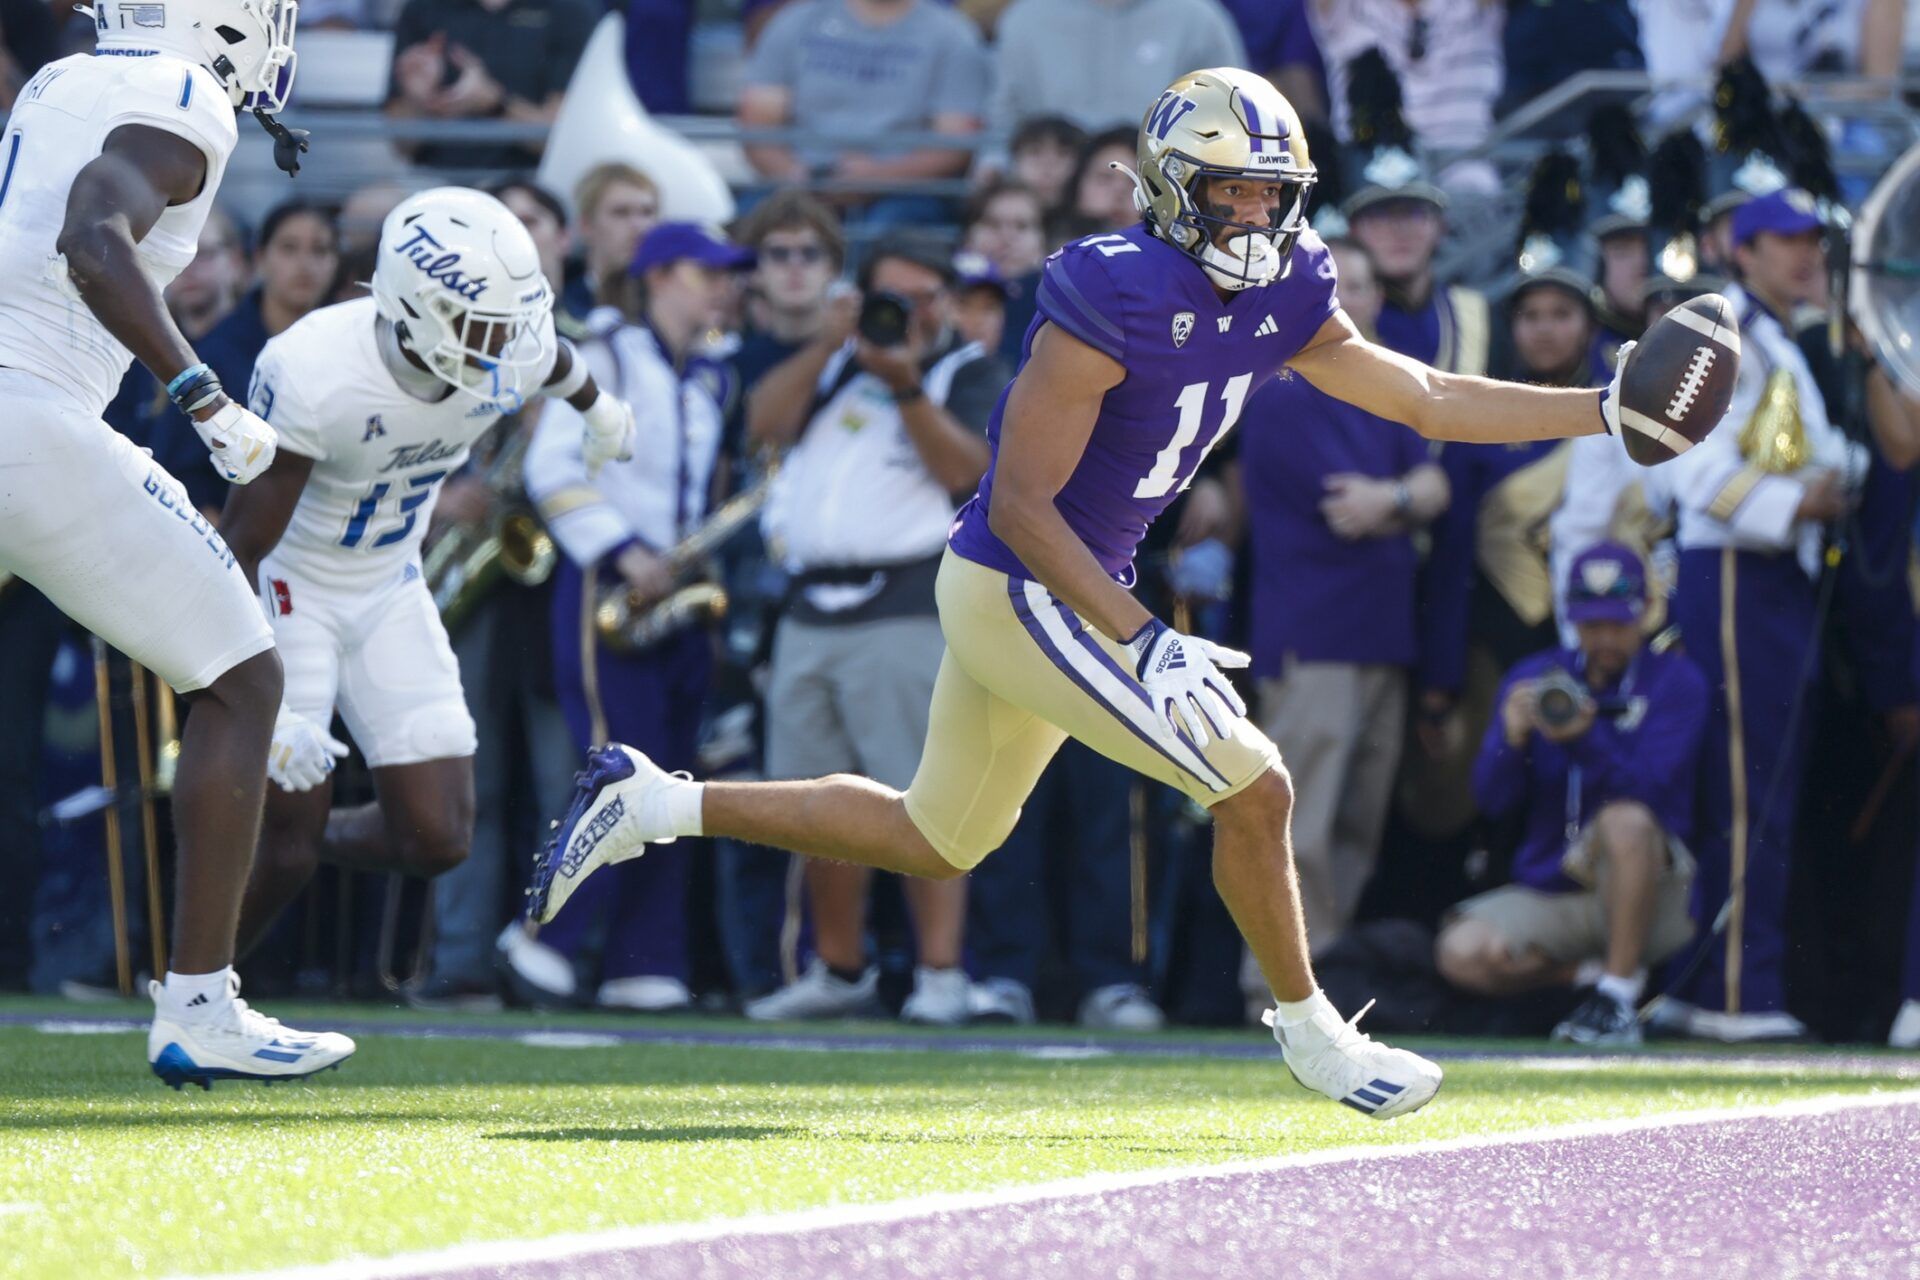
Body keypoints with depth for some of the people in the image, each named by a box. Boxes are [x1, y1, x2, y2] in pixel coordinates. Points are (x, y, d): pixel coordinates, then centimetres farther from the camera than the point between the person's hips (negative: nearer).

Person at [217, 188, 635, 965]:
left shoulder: (511, 362, -17)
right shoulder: (313, 375, -34)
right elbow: (239, 550, -28)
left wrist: (597, 408, 36)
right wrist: (264, 707, -35)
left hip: (389, 592, 5)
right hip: (288, 588, -5)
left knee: (437, 840, -3)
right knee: (284, 841, -11)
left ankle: (293, 843, 27)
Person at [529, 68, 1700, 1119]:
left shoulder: (1279, 301, 2)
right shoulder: (1112, 301, -23)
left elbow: (1428, 399, 11)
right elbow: (1020, 505, -22)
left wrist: (1607, 415, 5)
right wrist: (1145, 645, -28)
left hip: (1031, 597, 9)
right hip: (1023, 593, -9)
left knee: (936, 841, 21)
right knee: (1253, 787, -8)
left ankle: (655, 804, 25)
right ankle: (1313, 1035, 10)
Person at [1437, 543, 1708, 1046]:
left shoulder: (1675, 681, -2)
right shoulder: (1532, 679, 8)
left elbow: (1646, 791, -15)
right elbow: (1493, 799, 1)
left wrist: (1584, 740, -31)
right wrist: (1513, 738, -19)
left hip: (1645, 888, -3)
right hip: (1547, 891, 3)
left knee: (1625, 819, -37)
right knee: (1462, 953, -25)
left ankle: (1617, 995, -27)